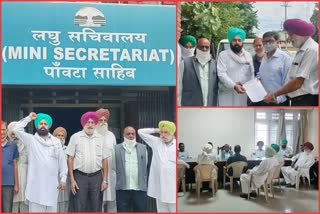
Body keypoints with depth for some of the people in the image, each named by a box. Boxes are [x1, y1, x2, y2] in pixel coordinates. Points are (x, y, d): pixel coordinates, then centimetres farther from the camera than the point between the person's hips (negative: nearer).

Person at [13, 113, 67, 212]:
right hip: (36, 184, -3)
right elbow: (16, 130, -11)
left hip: (52, 183, 3)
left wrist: (63, 178, 4)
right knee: (35, 210, -1)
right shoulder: (31, 139, 3)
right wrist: (29, 118, -3)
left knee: (51, 210, 10)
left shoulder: (56, 141, 9)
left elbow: (62, 161, 9)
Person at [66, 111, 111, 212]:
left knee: (96, 208, 7)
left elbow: (105, 160, 8)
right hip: (80, 177, -2)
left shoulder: (100, 139, 8)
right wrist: (72, 179, -6)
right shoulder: (75, 137, 1)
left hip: (96, 177, 2)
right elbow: (70, 159, 0)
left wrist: (105, 180, 2)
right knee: (80, 208, 0)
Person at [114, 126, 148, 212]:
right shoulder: (116, 148, 6)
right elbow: (113, 167, 7)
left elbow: (145, 167, 11)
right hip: (122, 189, -1)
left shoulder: (143, 148, 10)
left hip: (140, 189, 1)